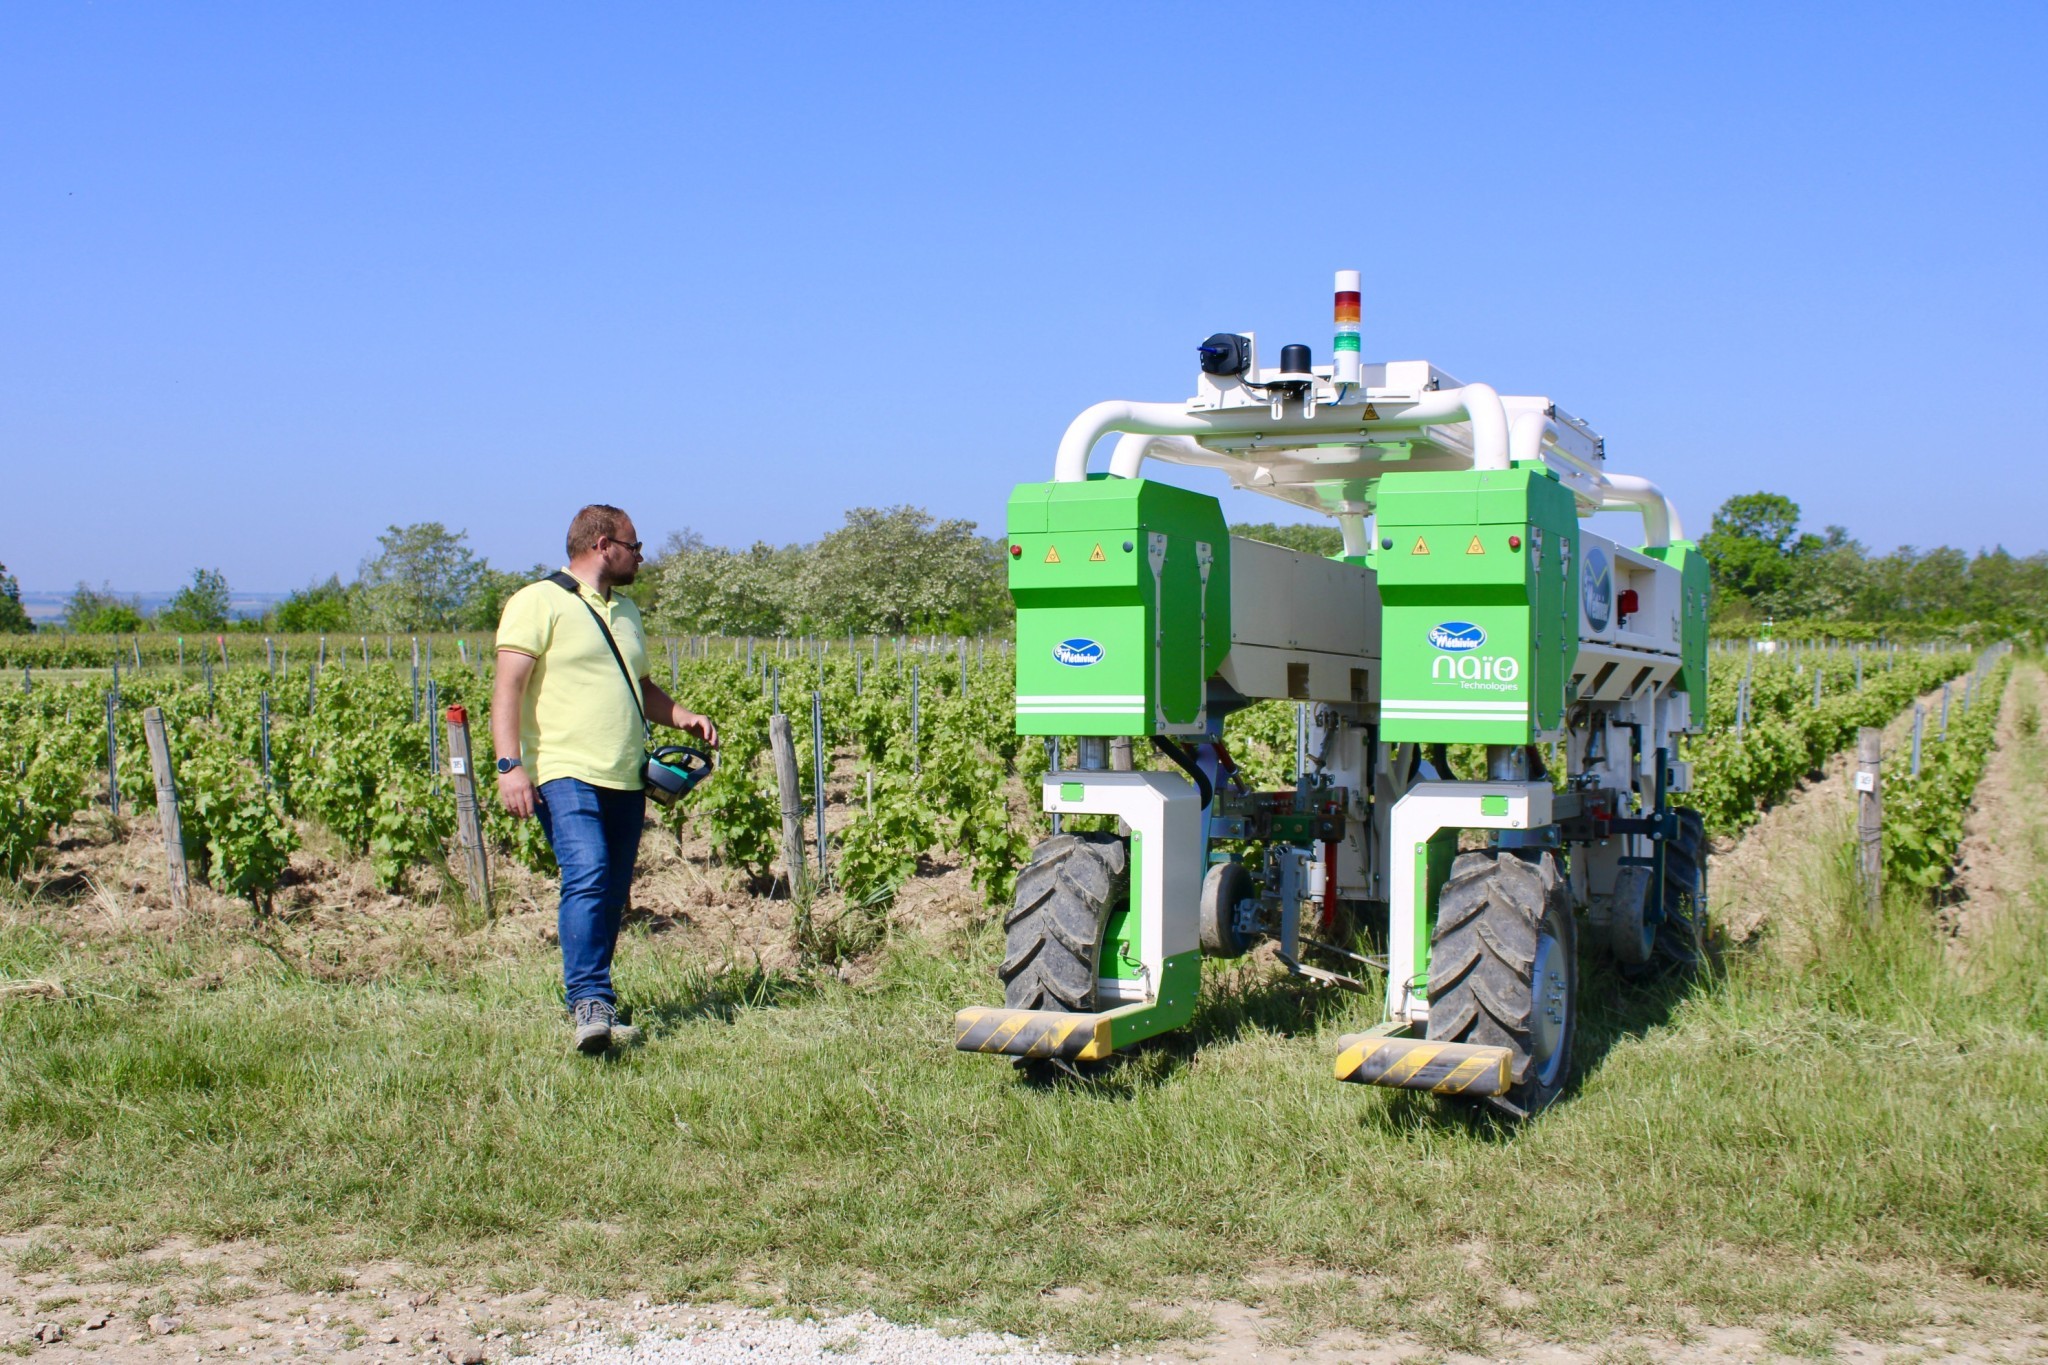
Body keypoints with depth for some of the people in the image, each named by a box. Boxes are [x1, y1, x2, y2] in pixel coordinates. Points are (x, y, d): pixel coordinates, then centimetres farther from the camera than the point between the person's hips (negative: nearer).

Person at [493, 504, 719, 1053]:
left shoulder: (625, 612, 23)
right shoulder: (539, 602, -2)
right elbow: (508, 688, -10)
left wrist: (685, 717, 13)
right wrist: (510, 765, -21)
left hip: (625, 779, 8)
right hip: (566, 774, -8)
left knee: (613, 894, 7)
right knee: (586, 875, -23)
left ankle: (590, 998, 17)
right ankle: (590, 1000, -25)